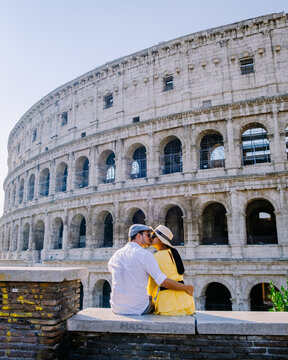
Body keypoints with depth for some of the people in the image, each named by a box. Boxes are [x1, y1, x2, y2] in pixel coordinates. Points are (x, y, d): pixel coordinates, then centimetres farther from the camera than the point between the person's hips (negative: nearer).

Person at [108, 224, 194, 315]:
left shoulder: (117, 254, 1)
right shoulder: (145, 254, -14)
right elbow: (163, 282, -17)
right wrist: (186, 288, -6)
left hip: (116, 308, 4)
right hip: (138, 310, -4)